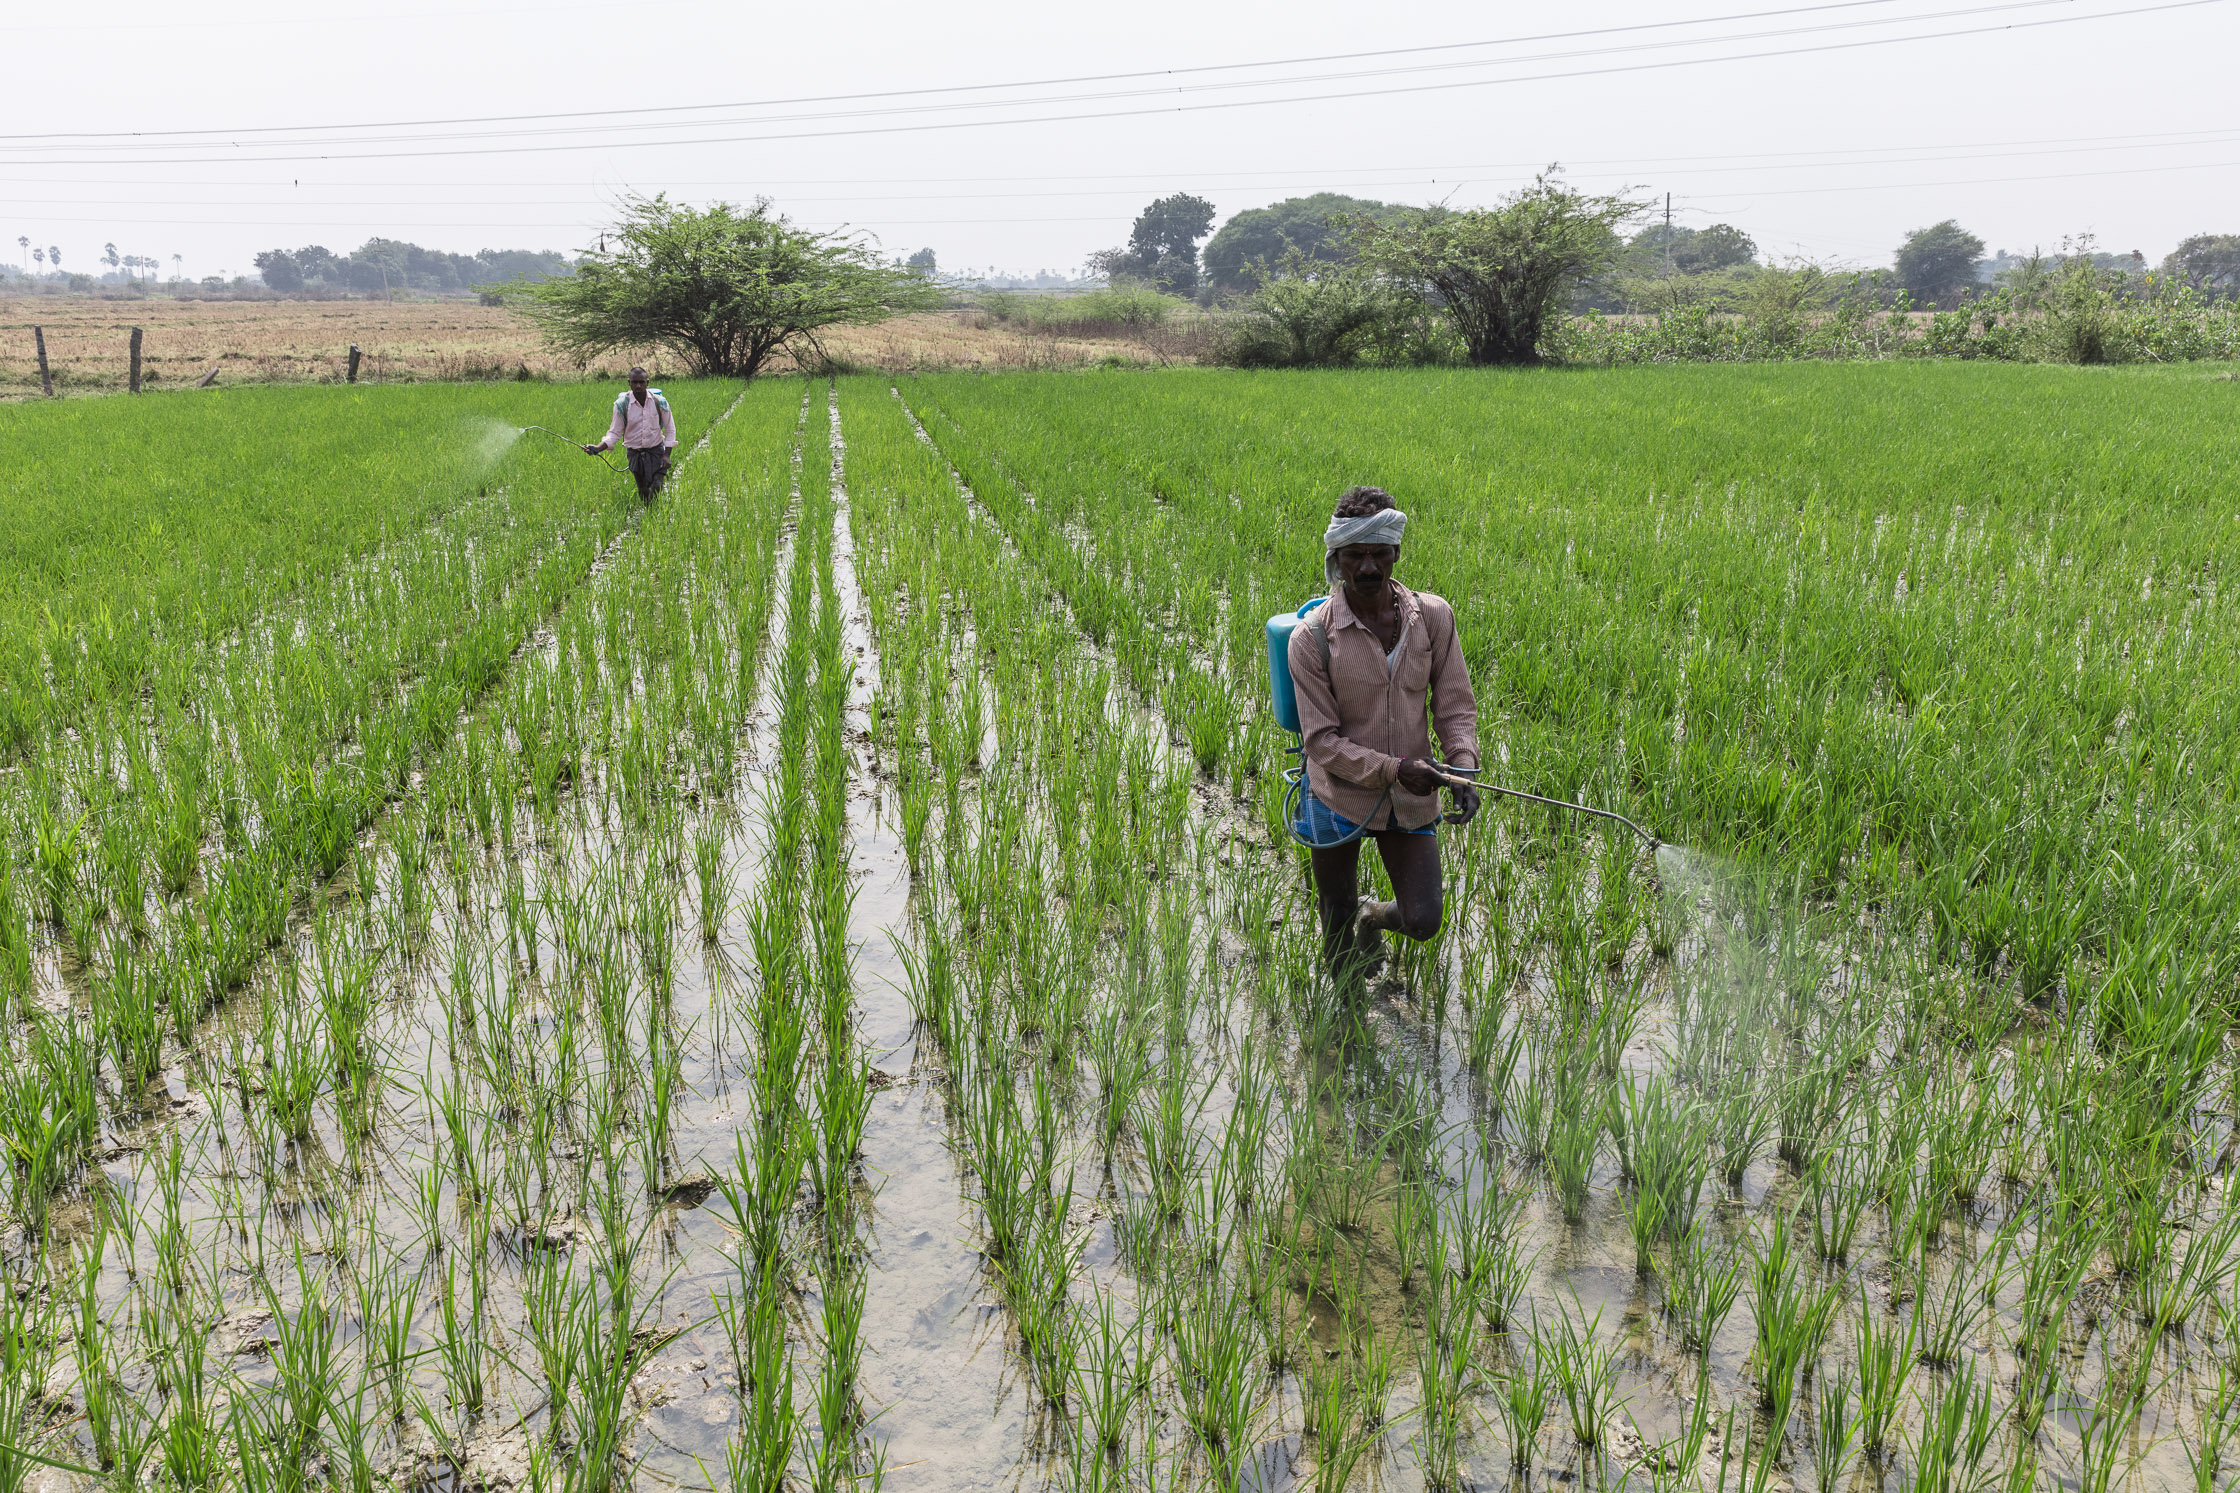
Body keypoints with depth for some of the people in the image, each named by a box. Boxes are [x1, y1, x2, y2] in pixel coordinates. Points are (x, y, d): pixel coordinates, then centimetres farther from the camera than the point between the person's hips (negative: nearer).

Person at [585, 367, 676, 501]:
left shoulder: (659, 402, -9)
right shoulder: (622, 405, -10)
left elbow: (670, 429, 1)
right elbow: (615, 432, -5)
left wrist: (667, 455, -7)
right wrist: (597, 448, -21)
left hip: (656, 450, -1)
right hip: (635, 453, 1)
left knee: (657, 487, -16)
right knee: (643, 491, 7)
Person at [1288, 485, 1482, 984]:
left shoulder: (1433, 616, -7)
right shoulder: (1312, 638, -16)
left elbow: (1455, 703, -1)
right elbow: (1321, 739, -15)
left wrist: (1465, 772, -16)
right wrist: (1392, 769, -26)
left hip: (1412, 801, 2)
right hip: (1340, 798, -2)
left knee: (1423, 922, 3)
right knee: (1337, 922, 14)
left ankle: (1373, 917, 39)